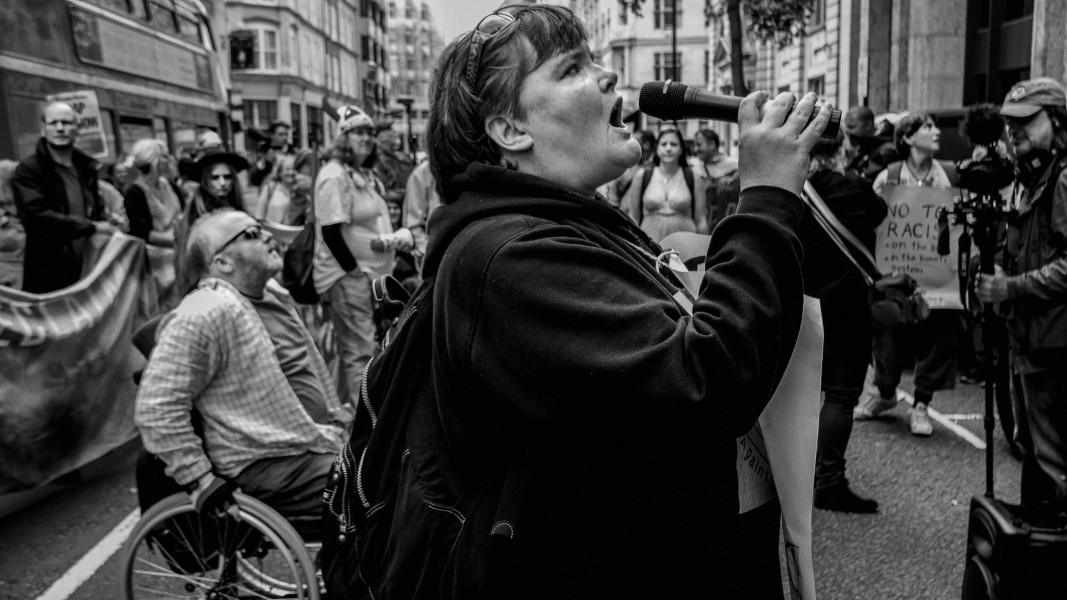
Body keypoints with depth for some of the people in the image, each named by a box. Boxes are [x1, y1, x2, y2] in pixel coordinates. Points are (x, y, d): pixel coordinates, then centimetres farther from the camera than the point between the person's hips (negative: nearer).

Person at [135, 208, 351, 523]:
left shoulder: (273, 292, 11)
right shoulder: (207, 314, -18)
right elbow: (156, 407, -20)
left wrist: (338, 416, 18)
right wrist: (202, 482, -18)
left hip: (325, 436, 9)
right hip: (272, 466, -9)